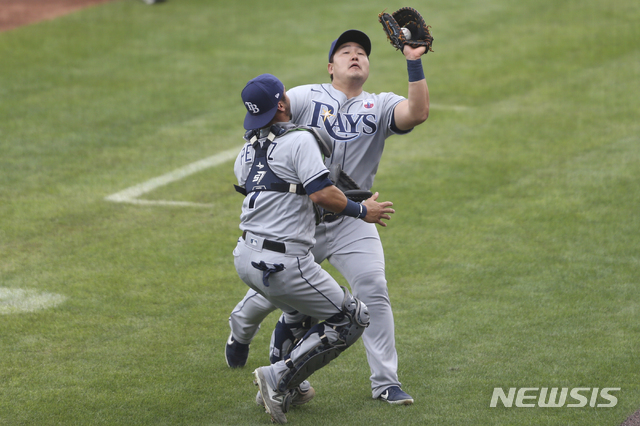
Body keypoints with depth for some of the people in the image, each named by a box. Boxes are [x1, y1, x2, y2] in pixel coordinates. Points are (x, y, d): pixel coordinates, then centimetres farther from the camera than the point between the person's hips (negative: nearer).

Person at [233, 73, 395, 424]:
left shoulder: (247, 149, 12)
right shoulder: (299, 140, -11)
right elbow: (322, 194, -19)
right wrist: (361, 211, -4)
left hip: (244, 257, 8)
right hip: (282, 262, -8)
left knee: (299, 305, 36)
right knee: (353, 319, 4)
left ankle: (287, 385, 25)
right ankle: (279, 378, -7)